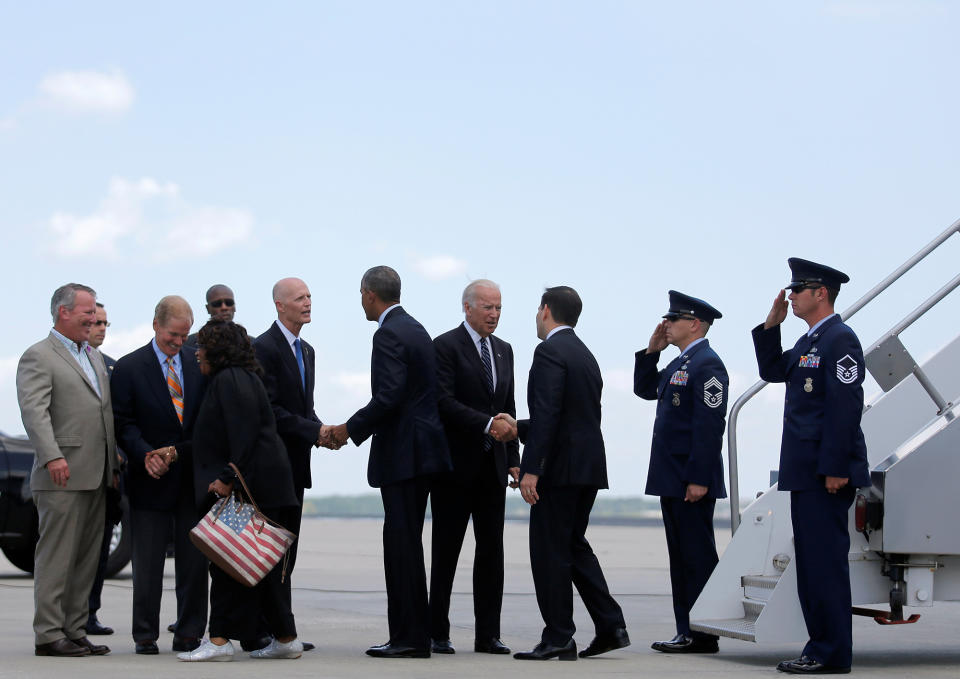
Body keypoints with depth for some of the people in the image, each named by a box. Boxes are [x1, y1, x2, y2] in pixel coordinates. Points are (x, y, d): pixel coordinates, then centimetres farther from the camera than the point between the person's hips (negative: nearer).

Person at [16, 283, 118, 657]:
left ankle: (74, 631, 16)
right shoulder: (38, 357, -5)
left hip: (96, 477, 8)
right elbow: (33, 411, -17)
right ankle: (48, 635, -1)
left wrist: (114, 463, 18)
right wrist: (52, 456, -29)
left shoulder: (95, 356, 21)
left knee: (86, 558, 10)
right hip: (62, 475, -8)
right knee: (56, 556, -5)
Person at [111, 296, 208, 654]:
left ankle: (189, 634, 12)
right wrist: (146, 455, -20)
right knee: (148, 562, 2)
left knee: (194, 560, 4)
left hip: (194, 475, 3)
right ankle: (145, 635, 10)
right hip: (151, 478, -2)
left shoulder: (201, 363, 8)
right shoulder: (129, 367, 0)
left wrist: (179, 450, -7)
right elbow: (123, 423, -4)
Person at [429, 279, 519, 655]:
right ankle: (437, 634, 8)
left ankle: (487, 635, 9)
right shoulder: (446, 346, -6)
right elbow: (445, 402, -17)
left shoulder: (504, 350, 15)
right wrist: (487, 424, -24)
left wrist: (513, 459, 10)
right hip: (456, 465, -6)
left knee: (492, 550, 5)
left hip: (493, 466, 6)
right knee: (446, 550, 1)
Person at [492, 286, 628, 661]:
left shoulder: (549, 352, -11)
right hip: (589, 467, 9)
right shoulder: (586, 356, 18)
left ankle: (558, 638, 0)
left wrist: (531, 469, -23)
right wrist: (519, 428, 26)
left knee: (549, 550, -2)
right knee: (574, 545, 17)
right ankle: (611, 626, 13)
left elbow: (548, 414, -21)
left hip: (560, 468, -9)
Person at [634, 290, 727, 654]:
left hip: (692, 479, -10)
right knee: (681, 556, 12)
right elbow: (644, 389, 26)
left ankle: (702, 635, -1)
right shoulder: (679, 363, 17)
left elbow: (709, 425, -19)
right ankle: (686, 631, 17)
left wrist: (698, 479, -23)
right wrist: (651, 351, 13)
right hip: (672, 479, 10)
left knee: (697, 556, -5)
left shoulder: (707, 364, -13)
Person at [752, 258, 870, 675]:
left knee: (824, 561, -8)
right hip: (806, 472, 10)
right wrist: (772, 324, 13)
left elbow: (846, 407, -18)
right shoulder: (809, 341, 18)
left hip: (827, 472, -10)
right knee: (812, 562, 11)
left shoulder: (840, 339, -12)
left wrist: (836, 468, -22)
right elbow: (772, 370, 24)